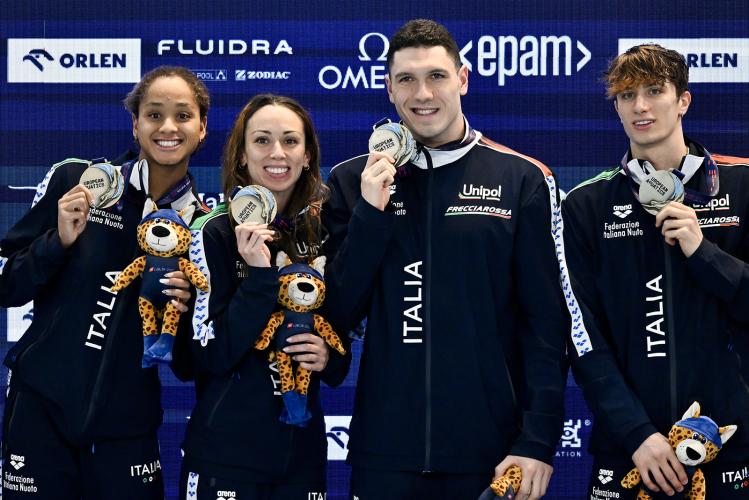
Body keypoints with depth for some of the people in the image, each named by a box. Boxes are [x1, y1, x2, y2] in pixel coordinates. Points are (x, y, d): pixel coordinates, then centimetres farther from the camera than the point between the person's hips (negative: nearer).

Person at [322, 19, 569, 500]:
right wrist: (371, 214, -11)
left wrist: (539, 441, -7)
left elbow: (546, 321, -1)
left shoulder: (523, 179, -1)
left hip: (492, 451, -1)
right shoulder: (354, 181, 4)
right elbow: (341, 314, 1)